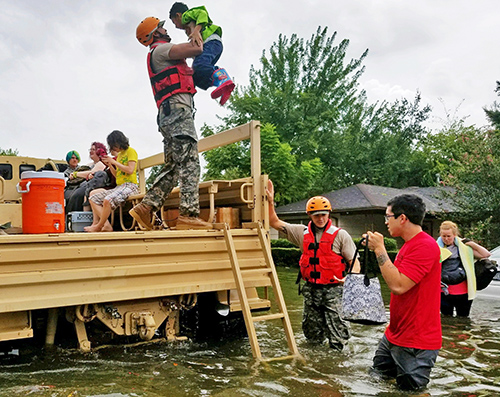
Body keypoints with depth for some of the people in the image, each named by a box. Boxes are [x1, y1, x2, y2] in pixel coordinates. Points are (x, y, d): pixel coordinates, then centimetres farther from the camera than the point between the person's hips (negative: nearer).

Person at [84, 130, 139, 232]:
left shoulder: (131, 151, -1)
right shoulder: (119, 155, 23)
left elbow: (130, 170, -15)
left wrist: (114, 162, -9)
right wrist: (109, 165, 8)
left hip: (129, 186, -10)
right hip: (118, 186, 10)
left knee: (107, 200, -34)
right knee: (93, 198, 2)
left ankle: (99, 226, -14)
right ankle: (107, 225, -13)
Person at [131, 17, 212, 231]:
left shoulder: (162, 54, 34)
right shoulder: (159, 50, 3)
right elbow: (192, 50, -8)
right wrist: (203, 46, 11)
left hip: (169, 115, 10)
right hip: (177, 108, -10)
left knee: (173, 166, 6)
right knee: (189, 162, -18)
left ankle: (146, 207, 0)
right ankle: (189, 214, -25)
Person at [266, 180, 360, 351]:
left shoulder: (340, 235, -2)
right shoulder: (302, 232, 7)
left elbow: (355, 264, -3)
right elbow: (275, 222, 9)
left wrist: (348, 278, -23)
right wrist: (270, 202, -3)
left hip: (333, 290, -3)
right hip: (310, 289, 4)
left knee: (338, 342, -2)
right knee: (313, 336, 13)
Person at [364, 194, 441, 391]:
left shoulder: (425, 246, -23)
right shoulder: (409, 244, 10)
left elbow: (398, 285, -29)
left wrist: (380, 249, -24)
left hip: (416, 341, -10)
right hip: (395, 332, 10)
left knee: (409, 386, 2)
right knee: (379, 369, 20)